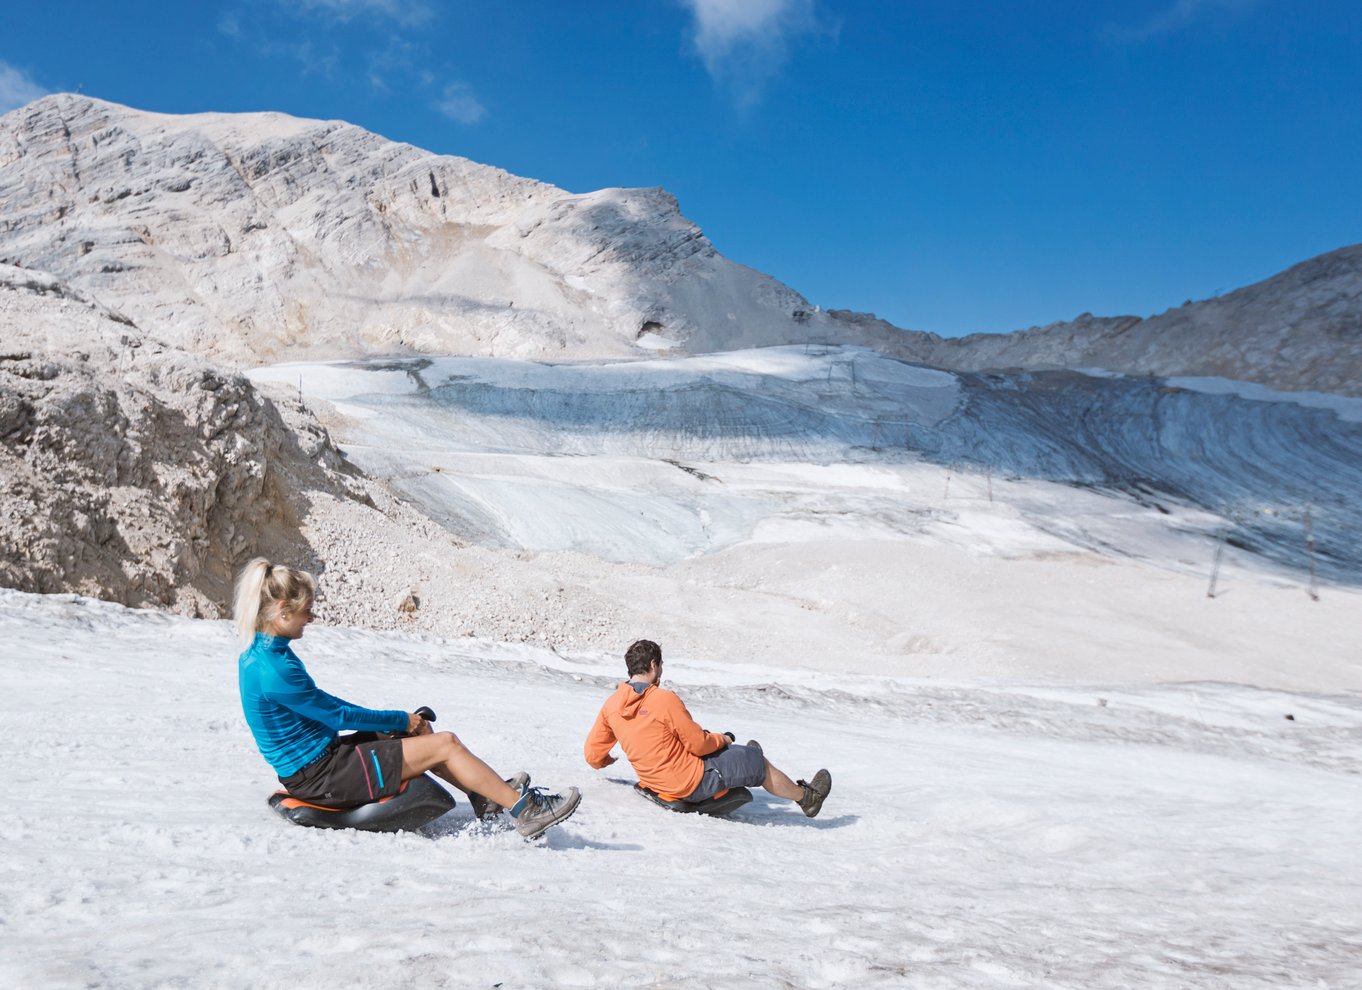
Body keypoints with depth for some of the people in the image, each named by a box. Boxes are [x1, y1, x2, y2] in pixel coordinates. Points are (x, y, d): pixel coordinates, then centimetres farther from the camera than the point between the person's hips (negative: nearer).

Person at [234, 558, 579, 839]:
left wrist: (382, 721, 10)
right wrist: (400, 720, -4)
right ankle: (524, 810, 2)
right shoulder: (273, 669, -25)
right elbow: (337, 715, -17)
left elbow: (320, 701, 15)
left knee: (419, 731, 16)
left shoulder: (260, 654, 6)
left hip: (310, 763, 10)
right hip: (318, 775, -10)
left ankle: (487, 797, 24)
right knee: (445, 743, -8)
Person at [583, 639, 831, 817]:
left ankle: (745, 762, 54)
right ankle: (805, 797, 31)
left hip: (653, 781, 8)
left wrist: (604, 761, 27)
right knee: (757, 762, 11)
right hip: (692, 784, -7)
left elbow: (592, 754, 3)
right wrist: (721, 739, 4)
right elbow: (698, 743, -17)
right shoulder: (664, 700, -24)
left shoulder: (611, 705, -4)